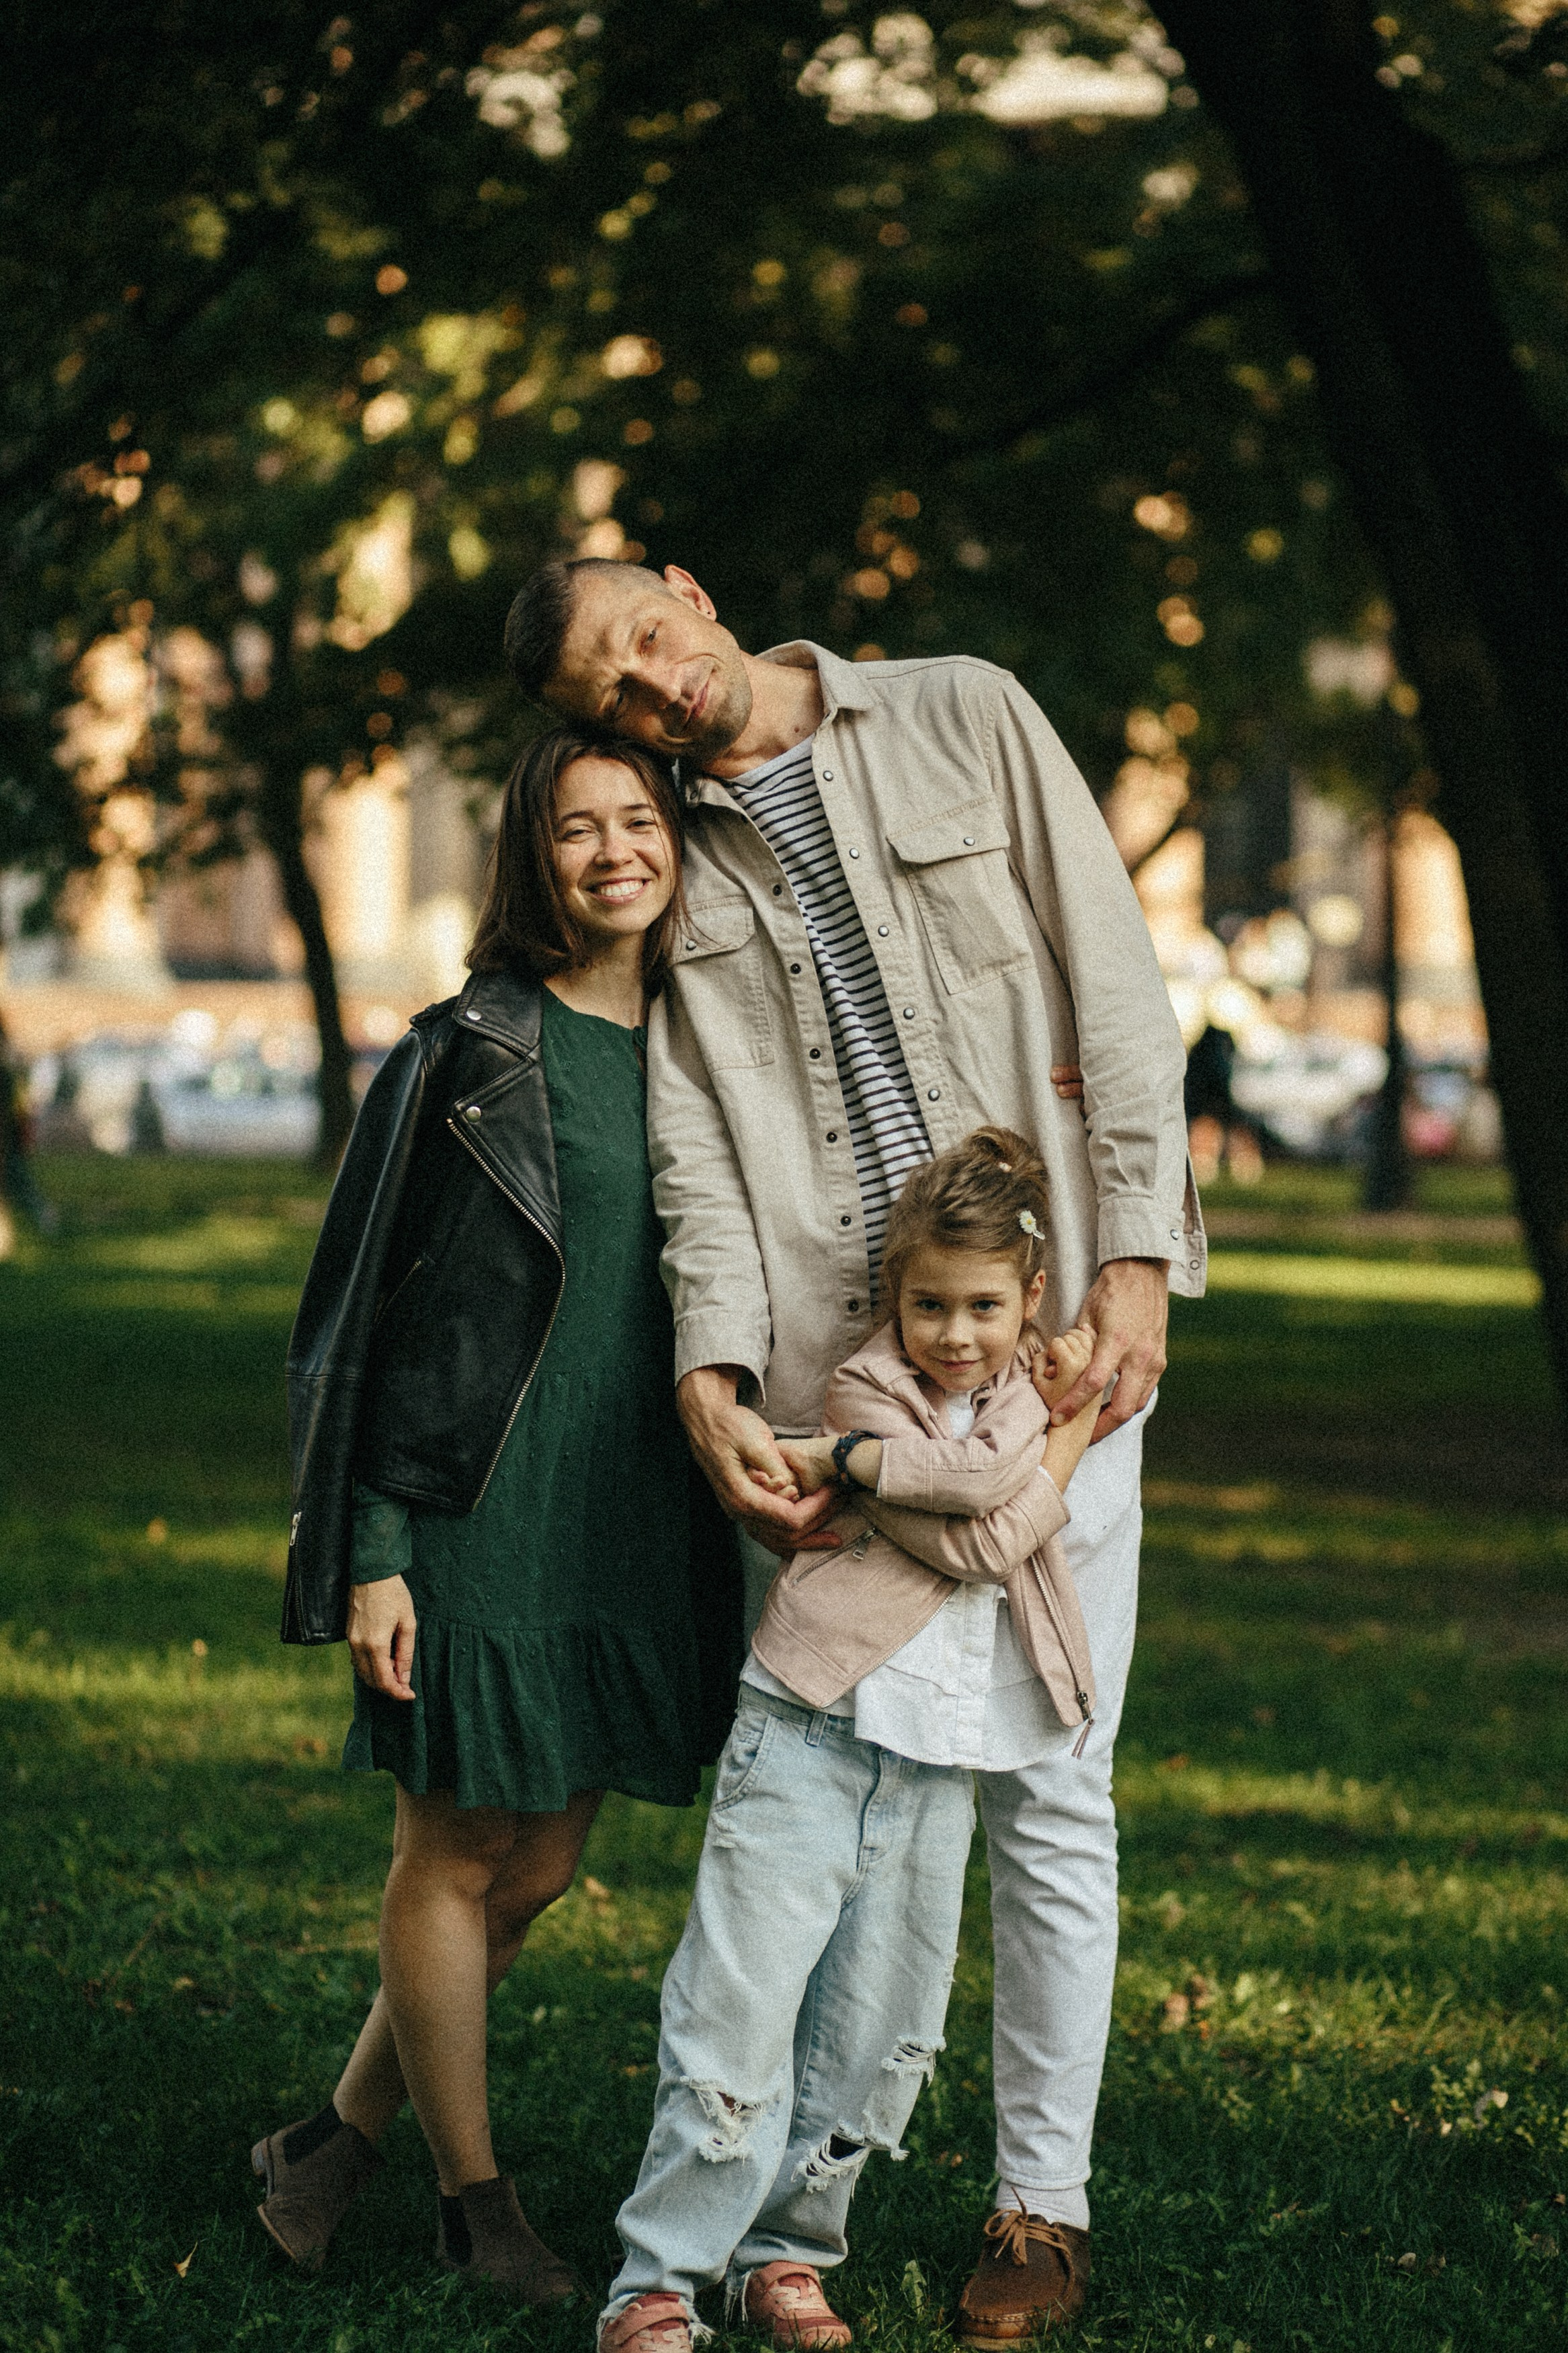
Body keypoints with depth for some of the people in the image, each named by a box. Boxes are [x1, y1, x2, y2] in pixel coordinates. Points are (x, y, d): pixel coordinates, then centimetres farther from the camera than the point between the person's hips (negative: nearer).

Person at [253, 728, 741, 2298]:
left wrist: (749, 1501, 14)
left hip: (637, 1525, 6)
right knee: (458, 1859, 4)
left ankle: (340, 2138, 26)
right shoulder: (470, 1052, -7)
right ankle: (472, 2195, 19)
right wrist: (372, 1553, -12)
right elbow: (372, 1309, -7)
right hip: (486, 1514, -6)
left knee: (539, 1872, 10)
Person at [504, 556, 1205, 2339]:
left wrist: (1134, 1258, -7)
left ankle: (1042, 2208, 10)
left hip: (1047, 1342, -2)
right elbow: (698, 1145, -1)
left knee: (1046, 1788, 0)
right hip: (826, 1376, 2)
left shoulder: (963, 720, 6)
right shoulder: (675, 867, 10)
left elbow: (1118, 986, 3)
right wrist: (712, 1375, -16)